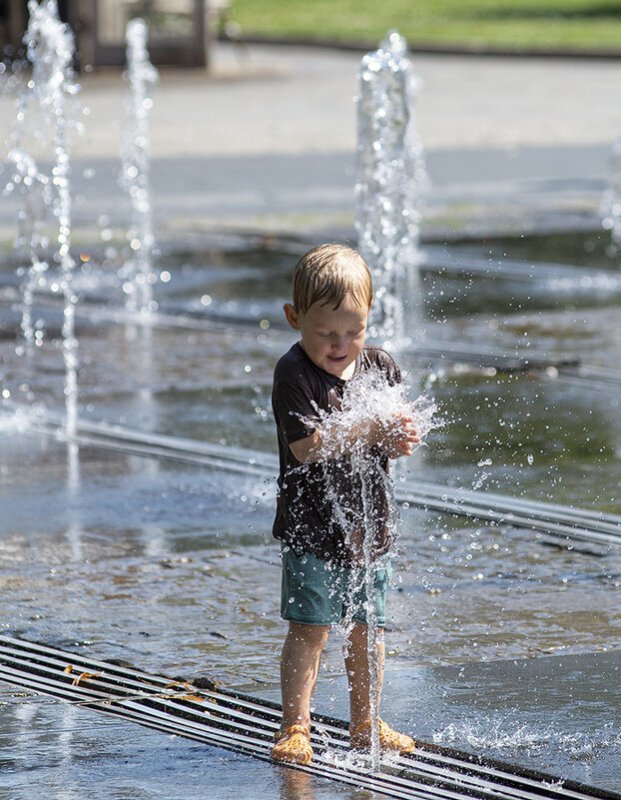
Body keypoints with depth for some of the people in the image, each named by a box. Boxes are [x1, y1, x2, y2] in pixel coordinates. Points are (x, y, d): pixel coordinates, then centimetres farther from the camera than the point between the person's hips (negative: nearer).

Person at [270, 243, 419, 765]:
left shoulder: (381, 367, 3)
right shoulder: (294, 374, -13)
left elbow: (397, 437, 4)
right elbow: (307, 447, -22)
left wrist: (399, 442, -20)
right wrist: (368, 431, -29)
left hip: (369, 523, 5)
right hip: (312, 525, -5)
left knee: (366, 626, 12)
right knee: (309, 627, -7)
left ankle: (364, 724, 24)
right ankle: (295, 727, -2)